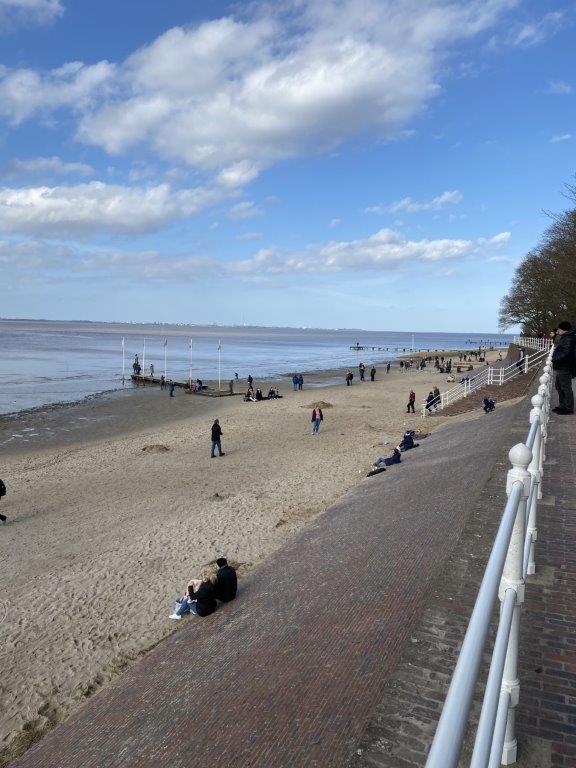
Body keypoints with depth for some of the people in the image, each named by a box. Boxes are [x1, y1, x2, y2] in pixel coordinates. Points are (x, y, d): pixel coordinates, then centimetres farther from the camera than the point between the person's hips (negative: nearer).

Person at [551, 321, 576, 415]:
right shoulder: (563, 339, 15)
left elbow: (565, 354, -27)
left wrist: (553, 359, -24)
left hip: (565, 369, -11)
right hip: (561, 368, 11)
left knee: (566, 388, -4)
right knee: (559, 386, 20)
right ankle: (562, 405, 31)